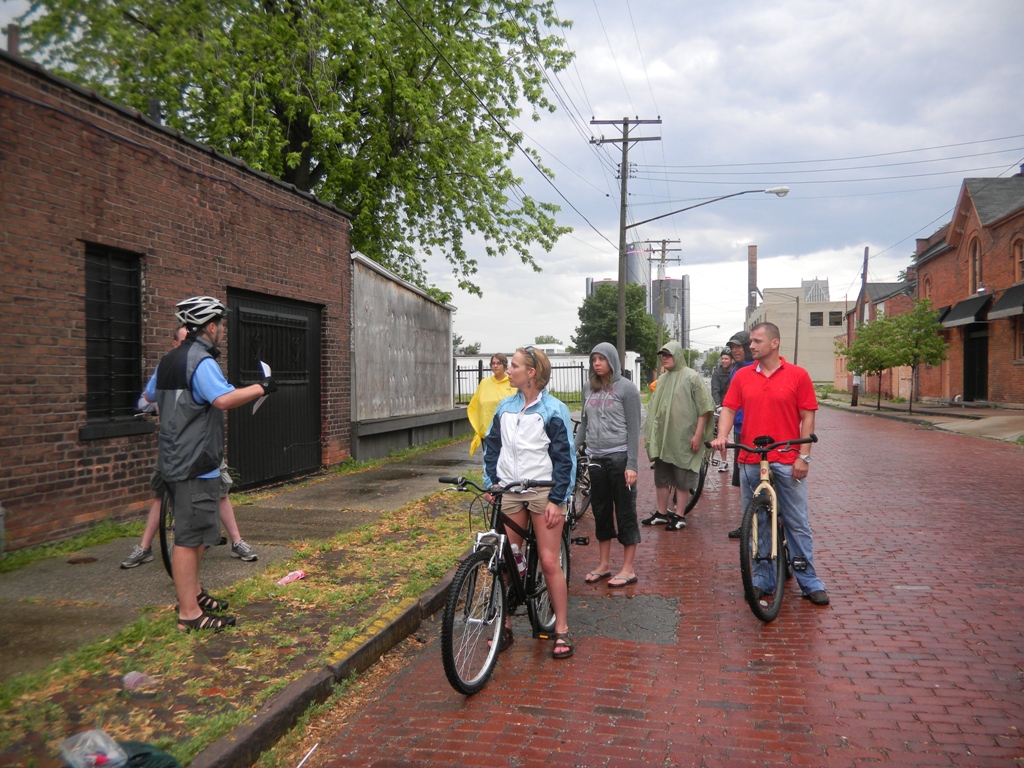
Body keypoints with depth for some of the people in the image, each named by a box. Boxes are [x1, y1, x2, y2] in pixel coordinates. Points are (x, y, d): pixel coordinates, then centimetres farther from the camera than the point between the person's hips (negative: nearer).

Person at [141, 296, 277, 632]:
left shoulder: (169, 360, 14)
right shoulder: (201, 361, -18)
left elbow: (150, 396, 28)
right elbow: (224, 399, -33)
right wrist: (261, 388, -23)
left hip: (176, 461, 10)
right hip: (194, 465, -10)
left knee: (192, 532, 21)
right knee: (189, 537, -6)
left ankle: (193, 592, 34)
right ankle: (189, 613, 0)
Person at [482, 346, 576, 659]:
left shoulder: (553, 410, -7)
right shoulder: (505, 407, 7)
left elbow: (564, 458, -7)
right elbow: (492, 446, 16)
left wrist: (557, 500, -12)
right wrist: (491, 483, 6)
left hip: (543, 493, -5)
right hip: (509, 492, 5)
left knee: (549, 562, -1)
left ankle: (562, 630, 13)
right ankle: (505, 626, 22)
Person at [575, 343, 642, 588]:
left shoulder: (626, 388, -5)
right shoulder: (589, 389, 10)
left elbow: (633, 429, -8)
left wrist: (631, 465, -13)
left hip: (619, 458, -5)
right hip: (596, 458, 6)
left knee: (625, 513, 3)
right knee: (601, 512, 13)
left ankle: (628, 569, 13)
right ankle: (603, 565, 25)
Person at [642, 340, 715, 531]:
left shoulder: (691, 377, -7)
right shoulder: (662, 379, 14)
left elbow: (704, 407, -10)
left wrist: (698, 434, -15)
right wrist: (651, 434, 18)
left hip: (682, 438, -7)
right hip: (661, 438, 7)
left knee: (682, 478, 0)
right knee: (661, 477, 11)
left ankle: (679, 517, 8)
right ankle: (661, 514, 22)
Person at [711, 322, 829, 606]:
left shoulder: (797, 375, 0)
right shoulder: (742, 376, 7)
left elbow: (807, 417, -1)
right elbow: (728, 408, 6)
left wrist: (804, 456, -6)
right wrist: (722, 435, -13)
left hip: (788, 462, -3)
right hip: (750, 462, 3)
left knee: (797, 524, 3)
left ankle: (809, 582, 15)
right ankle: (762, 580, 21)